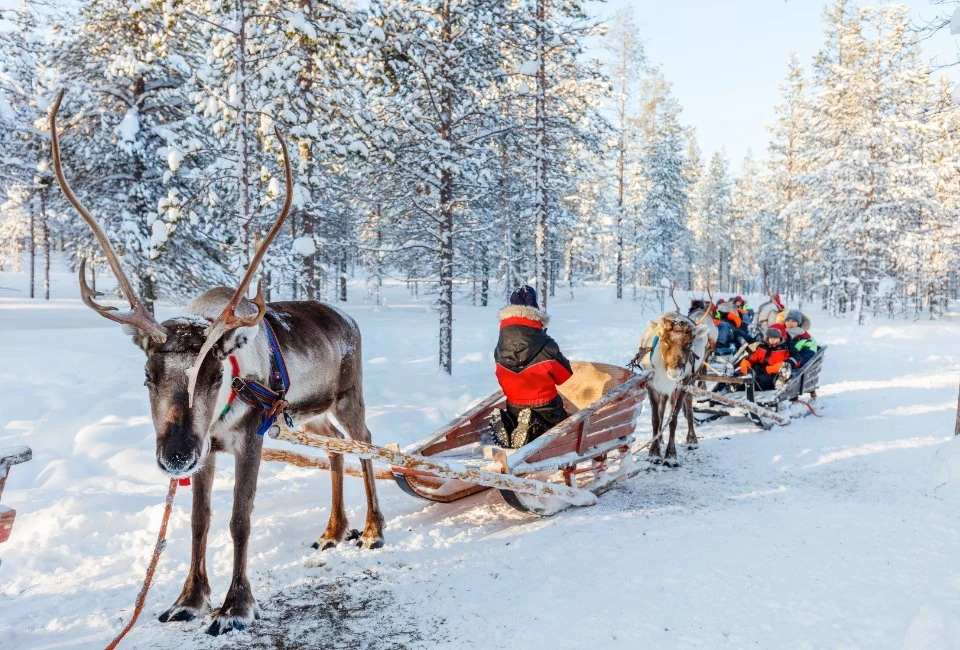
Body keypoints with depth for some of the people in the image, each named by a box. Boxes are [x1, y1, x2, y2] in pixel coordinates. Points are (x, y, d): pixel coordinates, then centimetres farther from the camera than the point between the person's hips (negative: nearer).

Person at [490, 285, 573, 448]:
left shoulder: (500, 348, -8)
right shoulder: (545, 346, -22)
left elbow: (504, 380, 4)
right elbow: (566, 375, -9)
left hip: (514, 410, 5)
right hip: (545, 410, -5)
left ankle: (505, 425, -6)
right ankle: (535, 428, -14)